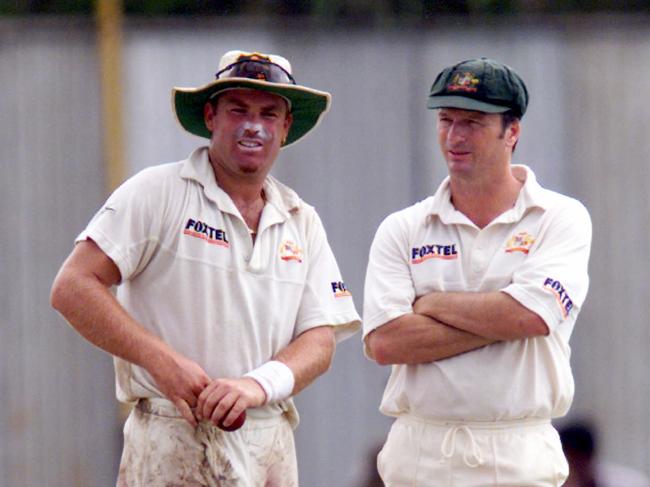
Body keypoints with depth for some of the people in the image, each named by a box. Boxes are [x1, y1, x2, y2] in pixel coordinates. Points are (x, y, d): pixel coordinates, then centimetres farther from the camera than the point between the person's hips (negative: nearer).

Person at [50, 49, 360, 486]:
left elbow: (320, 341, 7)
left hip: (271, 446, 5)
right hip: (174, 445, -4)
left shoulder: (302, 223, 15)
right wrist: (162, 361, -16)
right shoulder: (158, 194, 1)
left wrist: (259, 385, -14)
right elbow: (73, 288, -6)